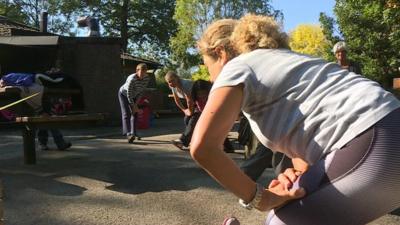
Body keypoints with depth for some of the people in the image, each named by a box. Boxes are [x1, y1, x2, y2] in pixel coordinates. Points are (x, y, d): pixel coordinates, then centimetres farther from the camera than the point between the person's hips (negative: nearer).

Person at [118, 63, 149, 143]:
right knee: (126, 114, -17)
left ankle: (133, 133, 11)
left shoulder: (147, 78, -19)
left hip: (134, 96, 6)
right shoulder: (132, 79, -37)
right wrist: (134, 106, -24)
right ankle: (128, 134, -28)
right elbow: (129, 94, -30)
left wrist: (135, 104, -11)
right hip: (123, 94, -6)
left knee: (134, 113, 4)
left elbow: (141, 91, -9)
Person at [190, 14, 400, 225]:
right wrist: (303, 174, 7)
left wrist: (257, 197, -6)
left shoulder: (236, 67, -1)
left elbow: (202, 147, -17)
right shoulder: (276, 59, 27)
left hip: (375, 145, -9)